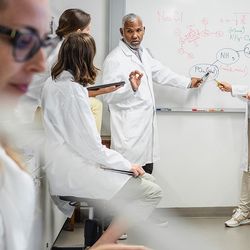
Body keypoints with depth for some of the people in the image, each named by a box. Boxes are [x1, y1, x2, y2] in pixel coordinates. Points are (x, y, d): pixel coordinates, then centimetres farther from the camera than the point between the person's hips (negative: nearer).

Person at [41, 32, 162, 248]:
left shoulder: (53, 82, 9)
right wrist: (128, 164, -8)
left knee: (148, 180, 12)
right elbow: (90, 145, -20)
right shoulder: (72, 90, -20)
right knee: (152, 192, -12)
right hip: (74, 172, -10)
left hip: (70, 163, 10)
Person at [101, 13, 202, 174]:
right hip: (128, 129, -8)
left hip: (147, 124, 8)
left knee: (146, 175, 9)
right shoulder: (114, 59, -12)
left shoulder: (143, 53, 14)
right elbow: (108, 96, -15)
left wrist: (188, 82, 35)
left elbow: (160, 73, 27)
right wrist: (131, 87, -31)